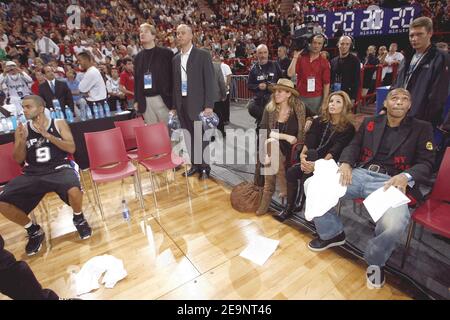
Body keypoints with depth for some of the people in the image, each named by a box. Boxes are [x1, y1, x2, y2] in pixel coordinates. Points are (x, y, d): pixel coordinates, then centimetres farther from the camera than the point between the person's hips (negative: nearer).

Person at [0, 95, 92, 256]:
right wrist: (21, 141, -8)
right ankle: (34, 231, 11)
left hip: (60, 168, -3)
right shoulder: (22, 129, 10)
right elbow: (18, 160, 10)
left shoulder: (59, 124, 5)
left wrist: (48, 135, -14)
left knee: (74, 190, -36)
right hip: (33, 173, 4)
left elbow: (71, 148, -5)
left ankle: (78, 219, 0)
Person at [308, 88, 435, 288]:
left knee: (394, 224, -35)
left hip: (390, 182, -3)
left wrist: (406, 177, -18)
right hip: (359, 174, 3)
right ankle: (332, 233, 8)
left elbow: (426, 163, 4)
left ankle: (376, 261, 2)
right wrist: (346, 163, -10)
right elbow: (353, 145, 13)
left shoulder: (421, 128, 12)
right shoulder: (370, 122, 19)